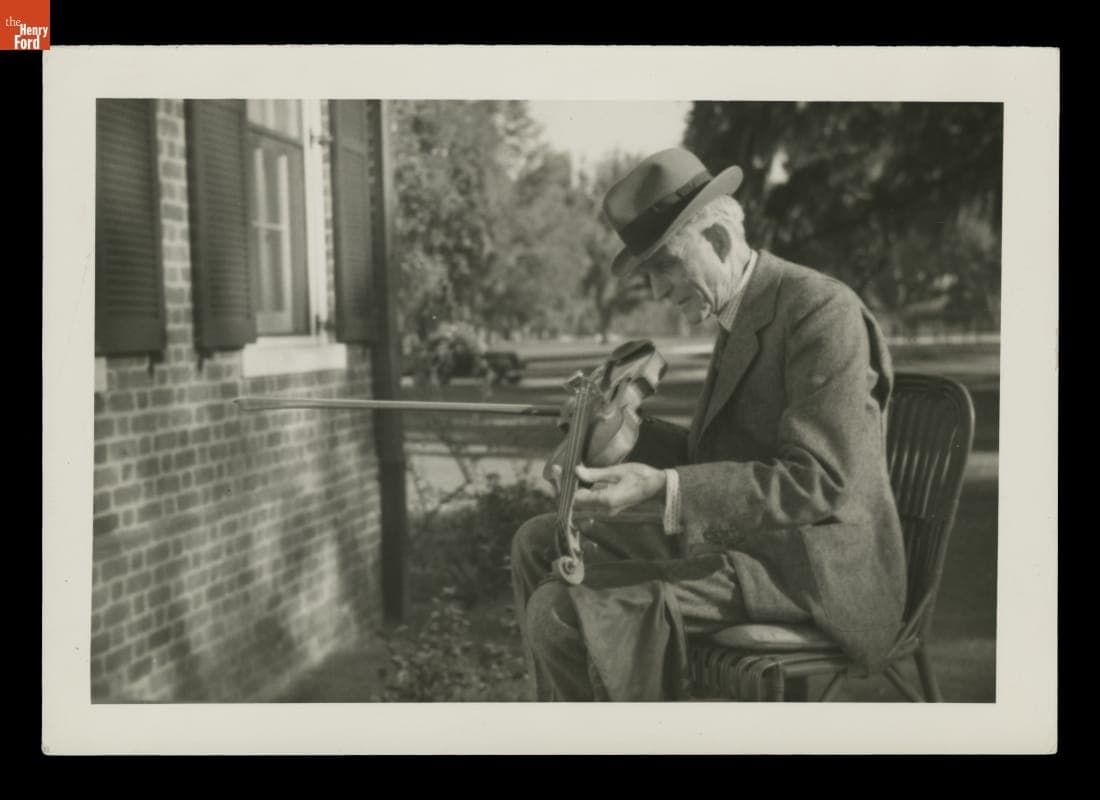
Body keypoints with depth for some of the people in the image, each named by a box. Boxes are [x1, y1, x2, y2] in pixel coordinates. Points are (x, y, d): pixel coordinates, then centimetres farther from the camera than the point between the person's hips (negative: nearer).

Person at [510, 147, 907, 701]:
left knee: (565, 612, -23)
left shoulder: (822, 309, -17)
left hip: (806, 562, -10)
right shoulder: (742, 317, 14)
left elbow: (820, 482, -24)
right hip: (733, 533, 10)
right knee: (540, 545, 11)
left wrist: (666, 490, -32)